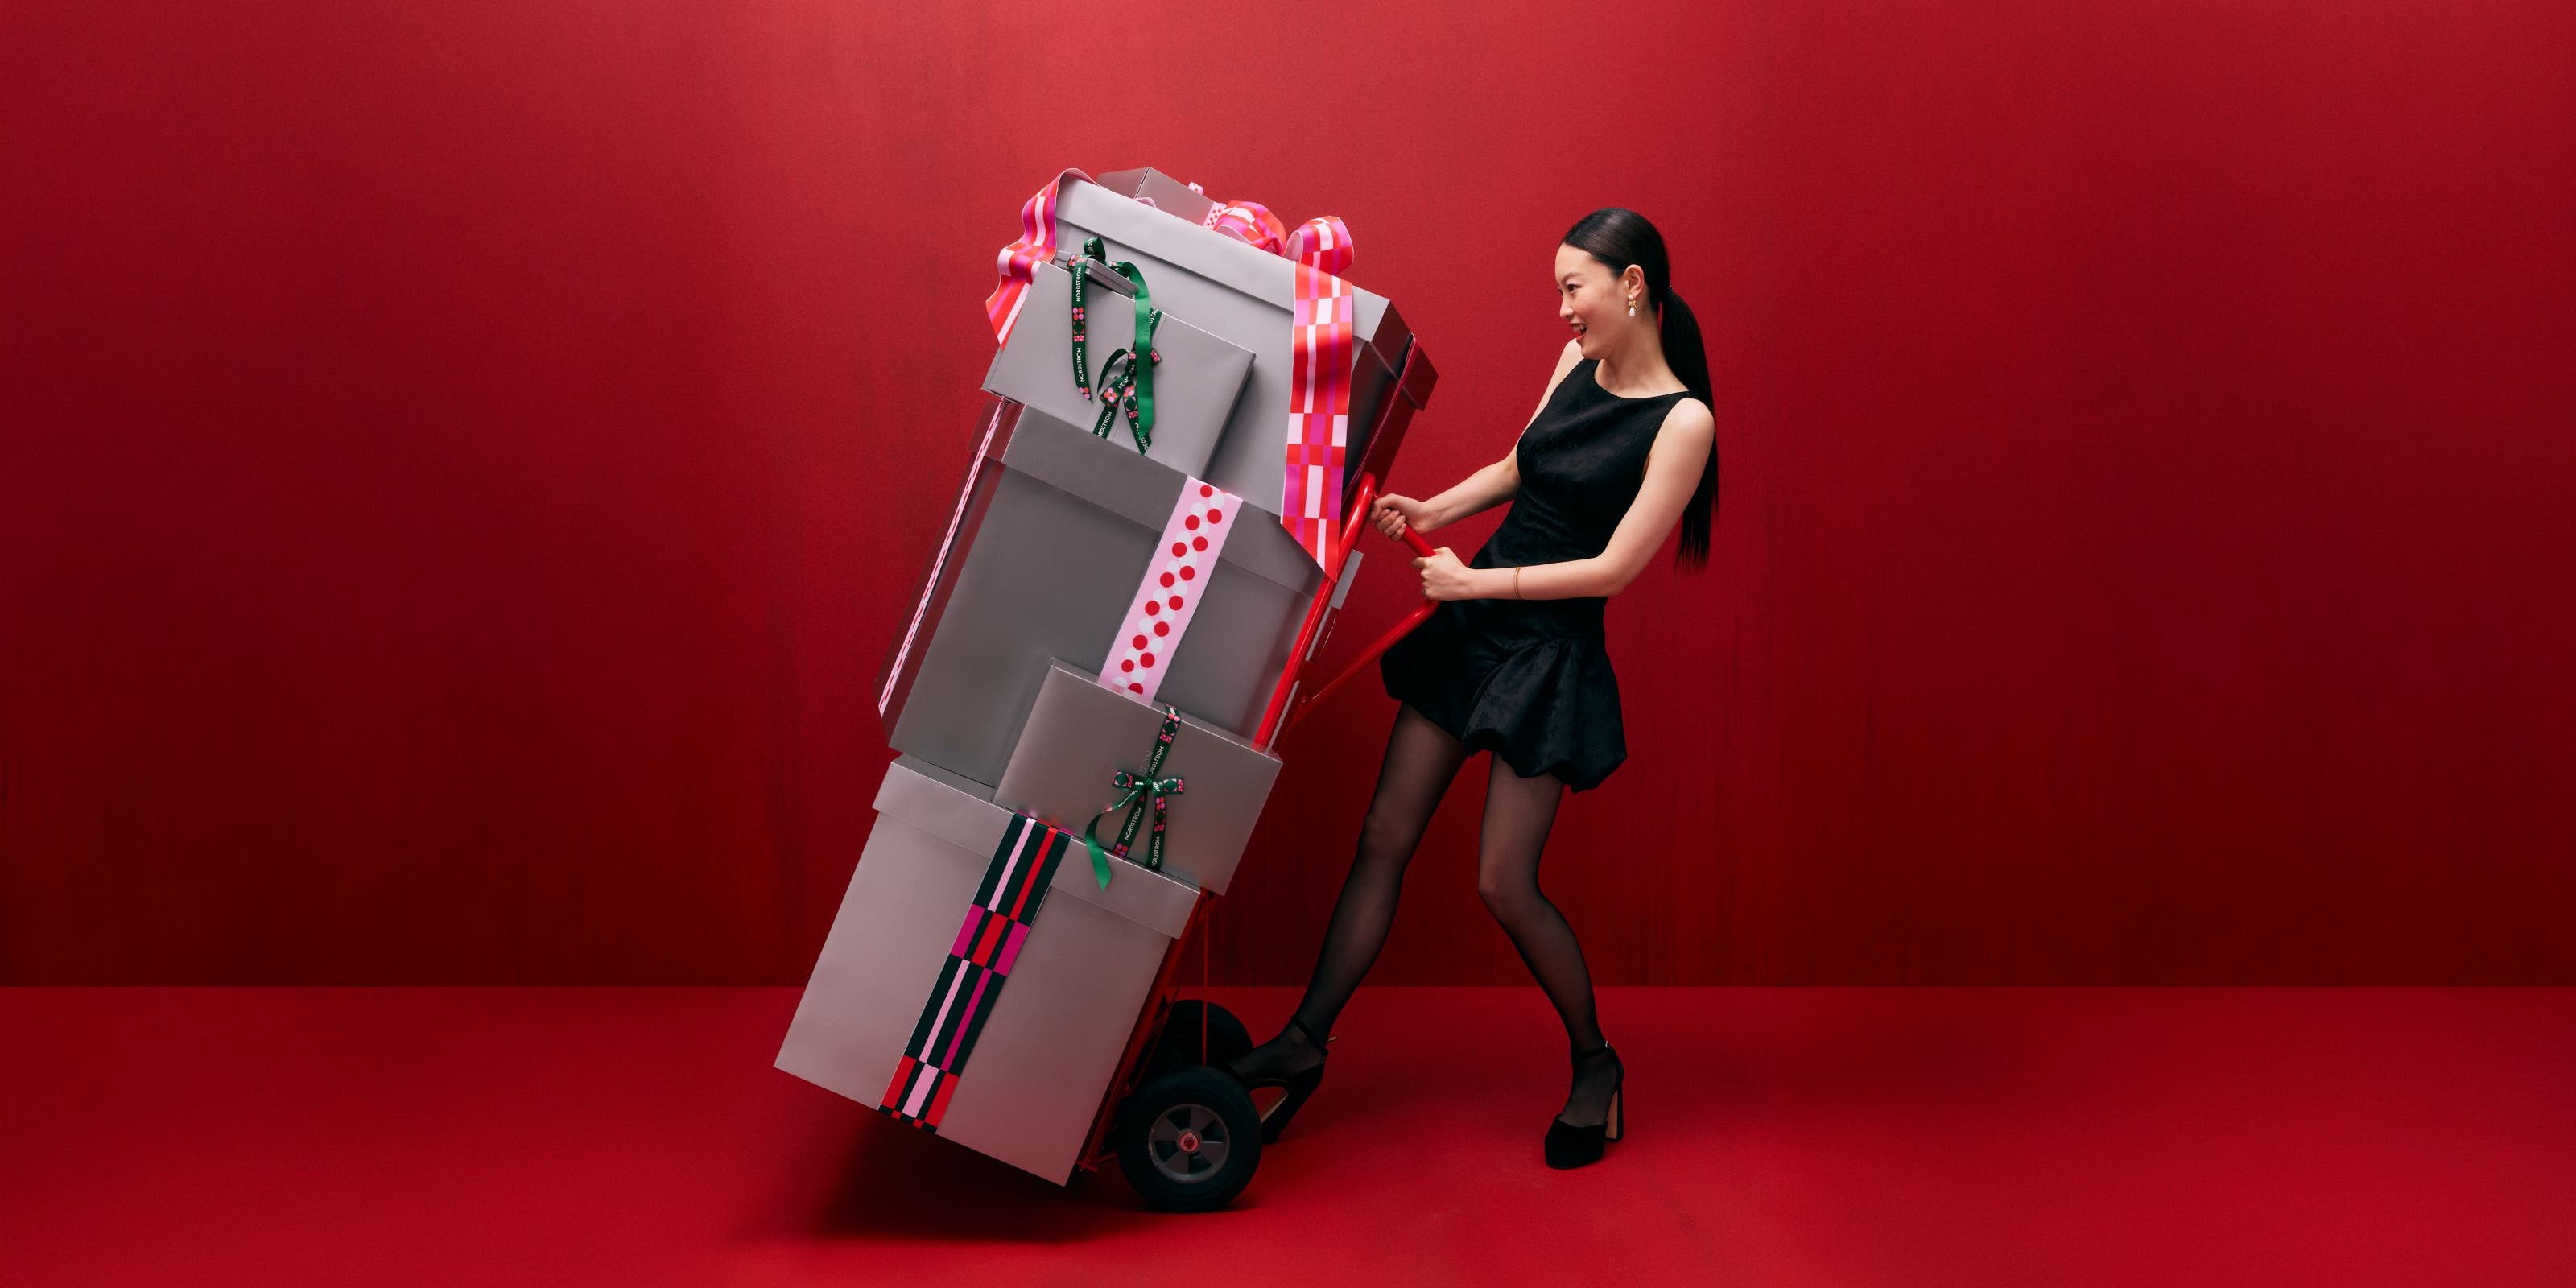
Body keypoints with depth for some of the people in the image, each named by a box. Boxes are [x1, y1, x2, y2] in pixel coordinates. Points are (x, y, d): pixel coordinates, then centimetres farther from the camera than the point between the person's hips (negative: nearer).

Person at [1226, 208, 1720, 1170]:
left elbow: (1614, 567, -17)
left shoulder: (1682, 421, -15)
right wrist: (1436, 511, 4)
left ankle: (1596, 1065, 20)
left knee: (1504, 882, -4)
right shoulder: (1577, 364, 6)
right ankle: (1306, 1043, 17)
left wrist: (1477, 582, -14)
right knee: (1384, 839, 7)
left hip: (1551, 656, -6)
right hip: (1471, 628, 7)